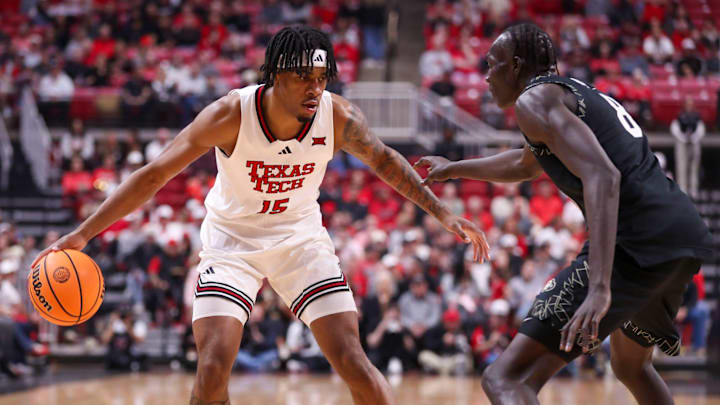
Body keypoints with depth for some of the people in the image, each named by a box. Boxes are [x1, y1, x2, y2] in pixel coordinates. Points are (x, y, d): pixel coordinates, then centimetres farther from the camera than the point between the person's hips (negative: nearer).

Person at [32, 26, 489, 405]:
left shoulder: (339, 117, -20)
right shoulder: (231, 115, -27)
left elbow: (384, 159, 2)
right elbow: (153, 175, -23)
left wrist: (443, 213, 3)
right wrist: (82, 234, -27)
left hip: (301, 236, 2)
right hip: (233, 238, -2)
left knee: (353, 362, -7)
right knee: (213, 368, -16)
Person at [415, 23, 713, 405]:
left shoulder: (536, 99, -2)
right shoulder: (578, 92, 27)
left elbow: (602, 177, -19)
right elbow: (525, 164, 49)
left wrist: (599, 287, -29)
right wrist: (455, 169, 61)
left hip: (637, 244, -9)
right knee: (631, 366, 37)